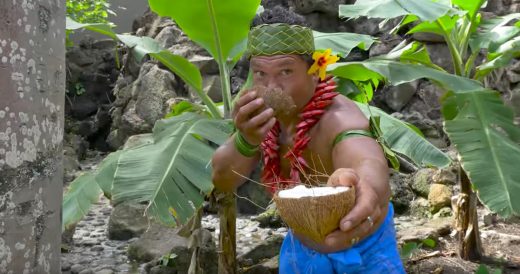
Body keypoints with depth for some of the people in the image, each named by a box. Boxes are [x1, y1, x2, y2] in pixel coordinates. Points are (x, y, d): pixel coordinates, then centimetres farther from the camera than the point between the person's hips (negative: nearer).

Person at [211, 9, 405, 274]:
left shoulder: (337, 119, -33)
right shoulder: (267, 112, -16)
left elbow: (368, 162, -54)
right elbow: (222, 180, -22)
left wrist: (368, 189, -77)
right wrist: (245, 140, -42)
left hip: (361, 248, -4)